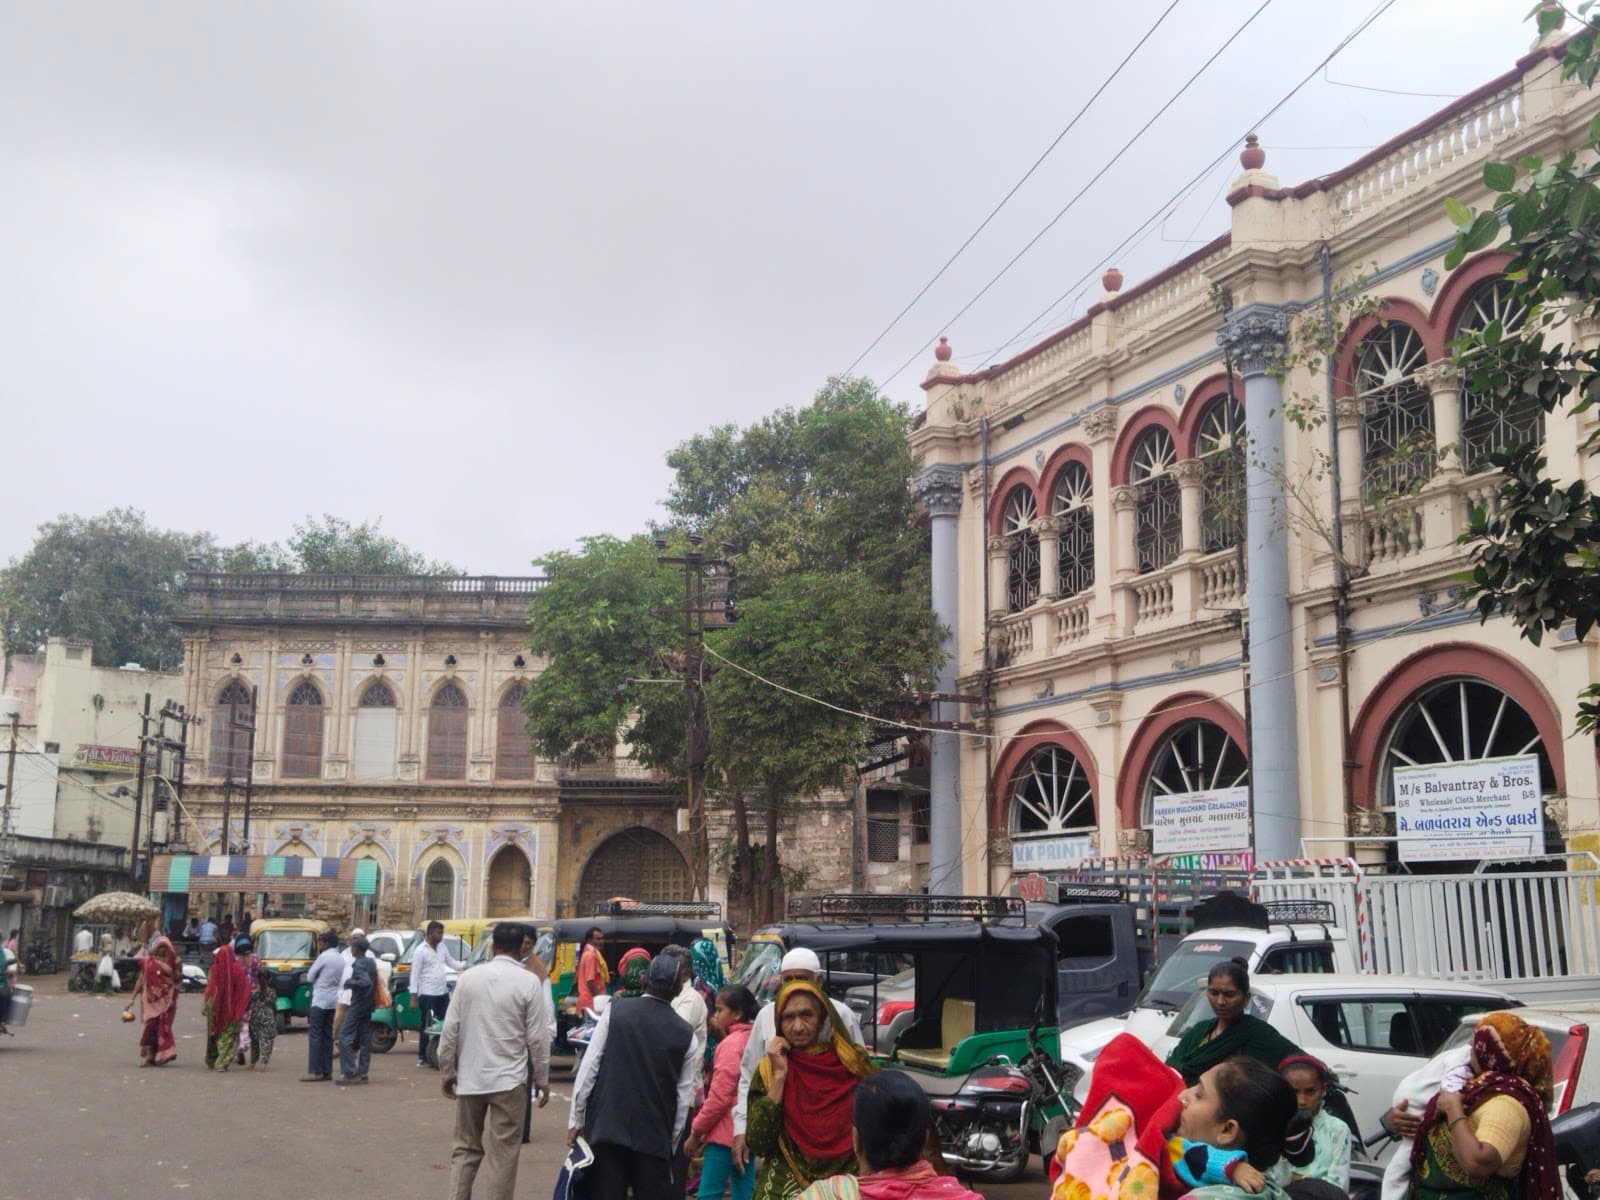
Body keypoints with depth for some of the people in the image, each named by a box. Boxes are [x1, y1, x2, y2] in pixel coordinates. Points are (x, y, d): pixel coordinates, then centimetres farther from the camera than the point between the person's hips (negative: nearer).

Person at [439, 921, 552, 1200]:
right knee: (502, 1154, 2)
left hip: (470, 1078, 3)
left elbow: (450, 1030, 3)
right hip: (509, 1080, -3)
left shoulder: (469, 977, 1)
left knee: (465, 1148, 16)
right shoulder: (528, 982, -8)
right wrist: (542, 1079, 4)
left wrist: (447, 1071, 14)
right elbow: (538, 1037, -6)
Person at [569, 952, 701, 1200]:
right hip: (655, 1137, 0)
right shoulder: (685, 1033, 2)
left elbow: (588, 1068, -3)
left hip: (607, 1128, 0)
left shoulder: (615, 1010, -1)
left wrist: (576, 1119, 4)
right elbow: (684, 1096, 4)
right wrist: (671, 1143, 13)